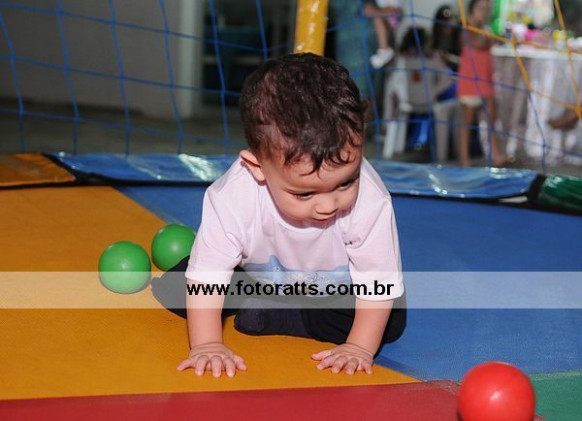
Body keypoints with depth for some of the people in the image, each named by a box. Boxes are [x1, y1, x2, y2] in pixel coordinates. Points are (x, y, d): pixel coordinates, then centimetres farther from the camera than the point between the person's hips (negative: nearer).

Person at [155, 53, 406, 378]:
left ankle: (268, 316, -13)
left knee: (392, 322, -21)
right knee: (170, 285, -9)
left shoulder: (371, 202, -39)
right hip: (260, 280, -1)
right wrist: (206, 344, -35)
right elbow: (206, 276, -30)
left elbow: (379, 284, -27)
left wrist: (359, 348, -30)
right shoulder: (232, 198, -39)